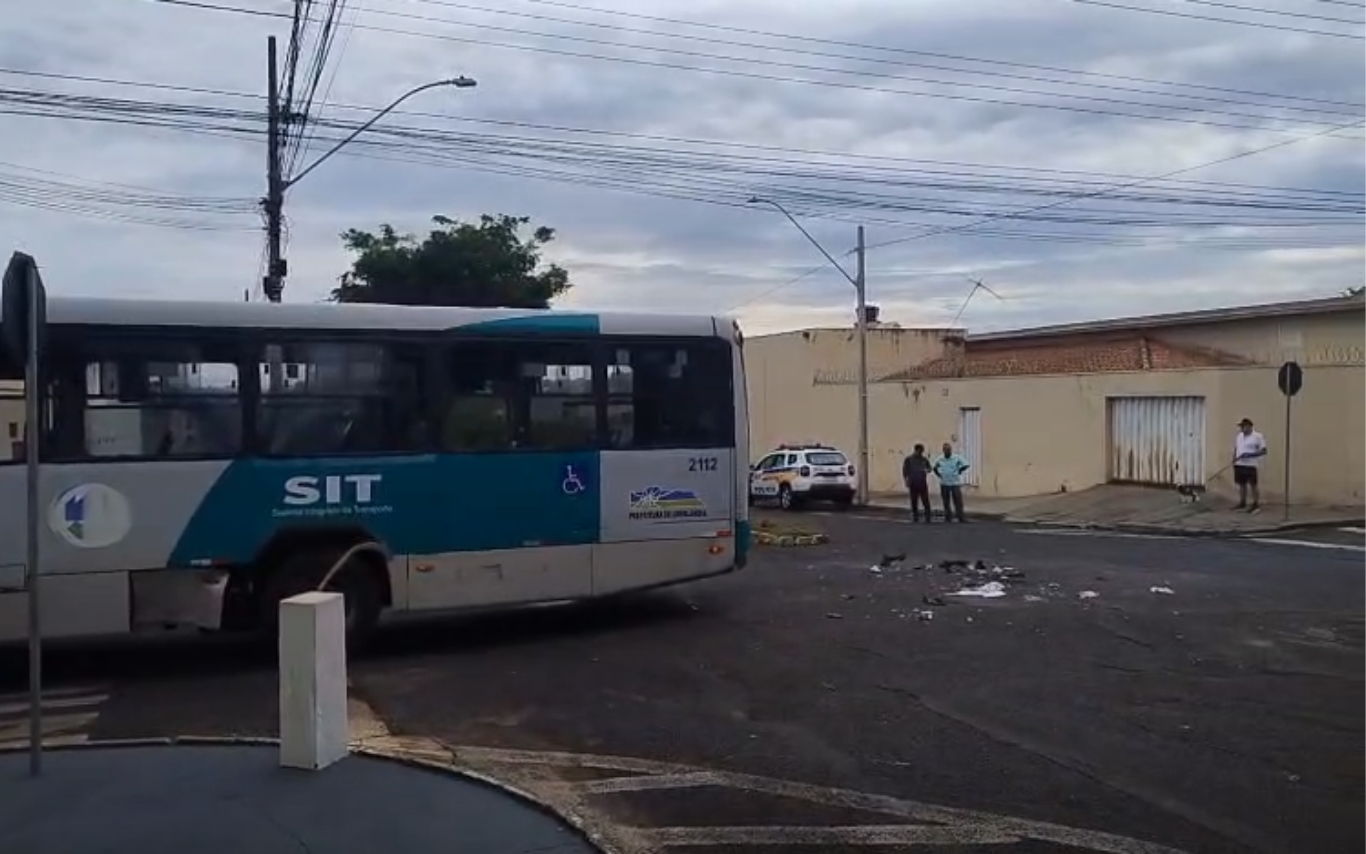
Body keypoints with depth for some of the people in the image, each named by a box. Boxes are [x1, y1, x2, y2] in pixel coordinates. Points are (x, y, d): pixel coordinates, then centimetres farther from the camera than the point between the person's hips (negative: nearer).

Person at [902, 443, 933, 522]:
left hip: (923, 484, 1)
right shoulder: (908, 459, 1)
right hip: (913, 484, -1)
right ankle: (915, 518, 13)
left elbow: (929, 468, 16)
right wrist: (906, 481, -5)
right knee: (914, 502, 5)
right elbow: (905, 471, 3)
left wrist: (927, 470, -7)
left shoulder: (924, 459, 7)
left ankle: (928, 518, -3)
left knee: (926, 501, -5)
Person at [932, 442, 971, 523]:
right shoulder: (940, 460, 5)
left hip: (955, 483, -3)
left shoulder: (957, 458, -5)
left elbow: (965, 465, -6)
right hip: (944, 484, 3)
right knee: (946, 502, 6)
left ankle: (961, 517, -3)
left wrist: (958, 472, -3)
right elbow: (935, 468, 21)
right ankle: (948, 517, 14)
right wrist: (939, 475, 9)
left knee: (958, 501, -5)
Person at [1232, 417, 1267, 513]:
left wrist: (1250, 455, -22)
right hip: (1239, 464, 6)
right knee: (1242, 484, 11)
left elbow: (1263, 451, -12)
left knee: (1253, 484, -2)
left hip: (1251, 465, -6)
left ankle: (1256, 505, 5)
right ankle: (1242, 503, 19)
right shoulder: (1239, 436, 12)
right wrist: (1234, 460, 10)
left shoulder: (1258, 437, -8)